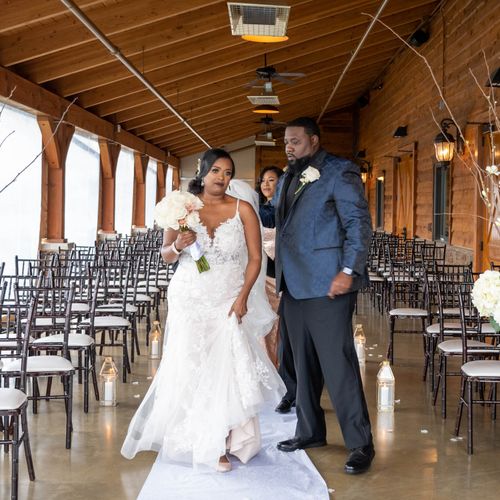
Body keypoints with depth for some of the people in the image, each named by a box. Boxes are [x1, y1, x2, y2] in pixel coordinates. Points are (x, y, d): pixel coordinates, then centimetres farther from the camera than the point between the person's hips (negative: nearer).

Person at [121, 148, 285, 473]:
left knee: (227, 369, -7)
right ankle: (194, 438, 24)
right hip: (189, 300, 1)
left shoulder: (243, 209, -2)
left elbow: (255, 258, 0)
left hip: (228, 302, -1)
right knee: (190, 369, 3)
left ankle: (219, 444, 7)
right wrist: (178, 246, -14)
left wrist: (243, 297, -10)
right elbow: (165, 255, 8)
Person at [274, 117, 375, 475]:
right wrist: (280, 275, 15)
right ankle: (310, 431, 28)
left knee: (338, 364, -8)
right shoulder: (287, 180, 19)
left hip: (327, 284, -8)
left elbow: (360, 224, -10)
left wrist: (349, 271, -19)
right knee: (304, 364, 15)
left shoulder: (340, 173, -4)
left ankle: (360, 445, 0)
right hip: (294, 286, 8)